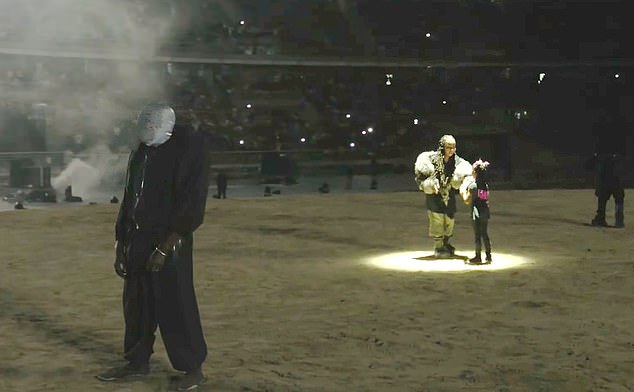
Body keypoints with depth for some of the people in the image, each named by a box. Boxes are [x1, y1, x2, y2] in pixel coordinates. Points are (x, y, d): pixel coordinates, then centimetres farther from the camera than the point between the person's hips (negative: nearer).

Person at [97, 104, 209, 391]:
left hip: (170, 241, -7)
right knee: (136, 303, 12)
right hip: (138, 239, 7)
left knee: (176, 306, -3)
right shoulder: (142, 150, 13)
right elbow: (129, 197, 17)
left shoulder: (188, 146, -11)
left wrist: (166, 245, -18)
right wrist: (121, 244, 14)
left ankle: (193, 368, 10)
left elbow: (193, 202, -15)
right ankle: (138, 362, 25)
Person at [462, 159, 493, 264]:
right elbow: (487, 199, 13)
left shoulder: (472, 185, -13)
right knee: (485, 234, 13)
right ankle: (488, 256, 16)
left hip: (477, 212, -6)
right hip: (485, 211, 6)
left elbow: (467, 201, -10)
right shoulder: (486, 185, 7)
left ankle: (478, 257, 4)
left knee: (477, 235, 0)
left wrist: (463, 192, 6)